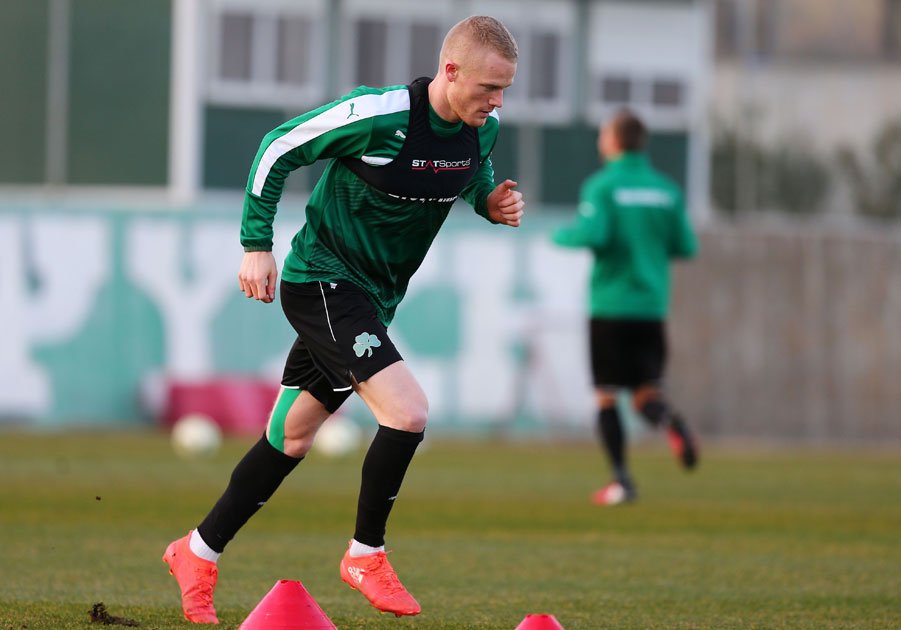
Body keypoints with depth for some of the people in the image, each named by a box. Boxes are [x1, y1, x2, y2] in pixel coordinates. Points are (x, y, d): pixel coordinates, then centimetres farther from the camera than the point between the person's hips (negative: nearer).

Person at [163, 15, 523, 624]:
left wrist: (494, 203, -4)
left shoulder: (481, 130, -3)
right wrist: (257, 245, -12)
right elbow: (278, 148, -12)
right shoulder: (377, 114, -23)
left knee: (292, 439, 15)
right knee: (408, 412, -22)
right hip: (322, 281, -8)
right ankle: (366, 555, -3)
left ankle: (197, 554, 29)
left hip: (372, 299, 8)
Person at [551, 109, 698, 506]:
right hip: (652, 306, 4)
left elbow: (592, 234, -20)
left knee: (607, 398, 6)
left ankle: (622, 481, 1)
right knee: (647, 393, 8)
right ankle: (670, 422, -26)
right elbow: (686, 247, 8)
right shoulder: (666, 189, 7)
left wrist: (562, 235, 1)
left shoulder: (601, 186, -6)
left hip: (610, 306, -4)